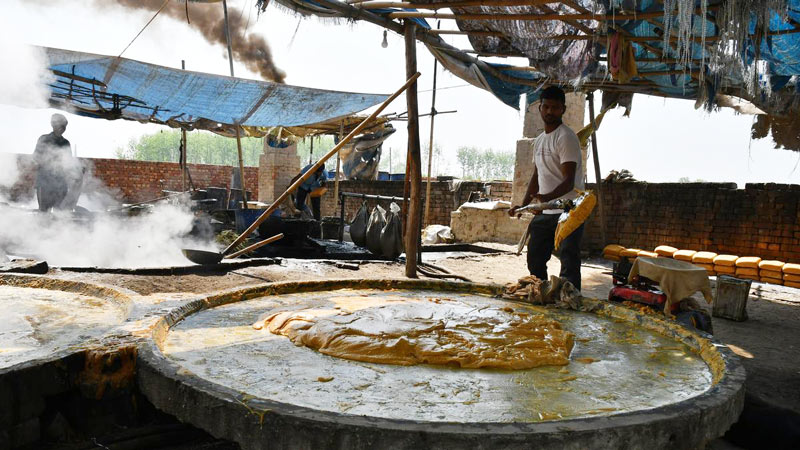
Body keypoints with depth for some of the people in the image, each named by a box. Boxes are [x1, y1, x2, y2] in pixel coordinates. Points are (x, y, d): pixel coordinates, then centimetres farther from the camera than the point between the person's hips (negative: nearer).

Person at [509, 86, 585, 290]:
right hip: (545, 212, 9)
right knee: (535, 259, 15)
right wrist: (523, 205, 14)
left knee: (569, 265, -11)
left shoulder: (566, 137, -12)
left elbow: (569, 181, -21)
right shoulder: (539, 140, 16)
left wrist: (548, 197, -38)